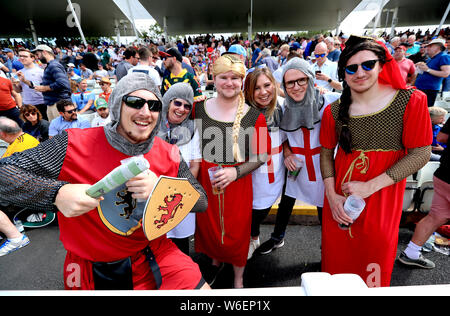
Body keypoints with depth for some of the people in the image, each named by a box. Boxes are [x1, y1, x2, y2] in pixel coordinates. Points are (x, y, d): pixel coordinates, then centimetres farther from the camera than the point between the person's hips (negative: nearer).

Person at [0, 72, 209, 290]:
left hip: (152, 254, 2)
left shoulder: (168, 155, -8)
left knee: (201, 289, -8)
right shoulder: (75, 145, -16)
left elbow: (201, 201, -7)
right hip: (91, 269, -1)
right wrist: (57, 193, -30)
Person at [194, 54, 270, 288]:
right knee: (208, 228, 19)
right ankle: (216, 263, 52)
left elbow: (261, 155, -6)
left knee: (236, 232, 12)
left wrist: (236, 172, -20)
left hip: (237, 185, -2)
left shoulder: (254, 116, -8)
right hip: (205, 182, 3)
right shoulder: (199, 109, -1)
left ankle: (238, 278, 41)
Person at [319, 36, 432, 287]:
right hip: (340, 200, 2)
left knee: (375, 261, 15)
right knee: (337, 261, 17)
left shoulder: (411, 101, -8)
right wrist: (332, 196, -7)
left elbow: (420, 154, -9)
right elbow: (326, 152, 4)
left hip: (383, 200, -1)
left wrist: (370, 186, -17)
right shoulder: (334, 111, -2)